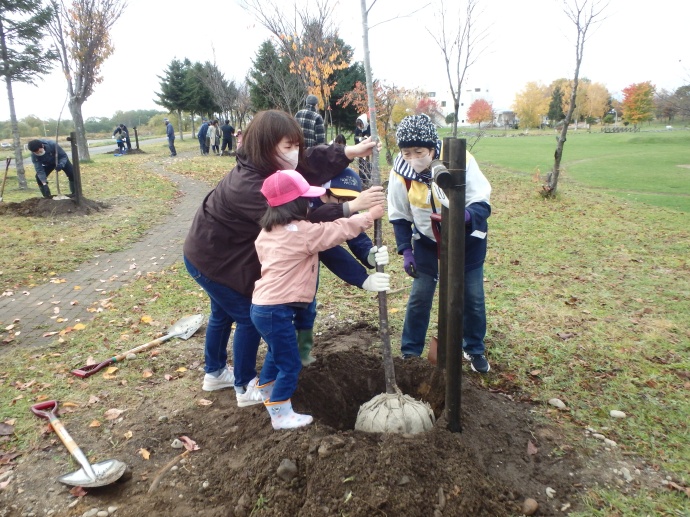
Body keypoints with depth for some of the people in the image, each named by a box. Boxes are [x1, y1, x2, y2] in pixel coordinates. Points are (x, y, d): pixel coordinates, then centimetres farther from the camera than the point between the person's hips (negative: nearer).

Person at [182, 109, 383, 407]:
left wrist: (350, 152, -21)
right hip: (210, 260, -9)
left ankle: (215, 373, 42)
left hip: (216, 252, 9)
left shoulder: (265, 169, -8)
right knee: (249, 317, 1)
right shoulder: (248, 187, -35)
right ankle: (245, 388, 18)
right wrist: (351, 206, -44)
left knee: (223, 313, 22)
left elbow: (312, 160, -7)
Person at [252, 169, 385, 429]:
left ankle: (266, 391, 50)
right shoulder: (303, 232, -16)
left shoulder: (268, 232, 8)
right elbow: (339, 230, -10)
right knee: (290, 364, 4)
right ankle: (281, 415, 15)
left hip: (262, 305, 10)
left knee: (277, 352, 31)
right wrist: (370, 215, 3)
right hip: (276, 310, -9)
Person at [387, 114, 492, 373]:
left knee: (473, 298, 7)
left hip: (467, 240, -1)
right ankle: (409, 352, 23)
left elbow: (482, 203, -24)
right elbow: (399, 217, -7)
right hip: (427, 241, 1)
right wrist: (405, 251, -13)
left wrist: (467, 215, -45)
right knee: (419, 297, 4)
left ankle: (475, 350, 31)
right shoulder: (400, 172, -22)